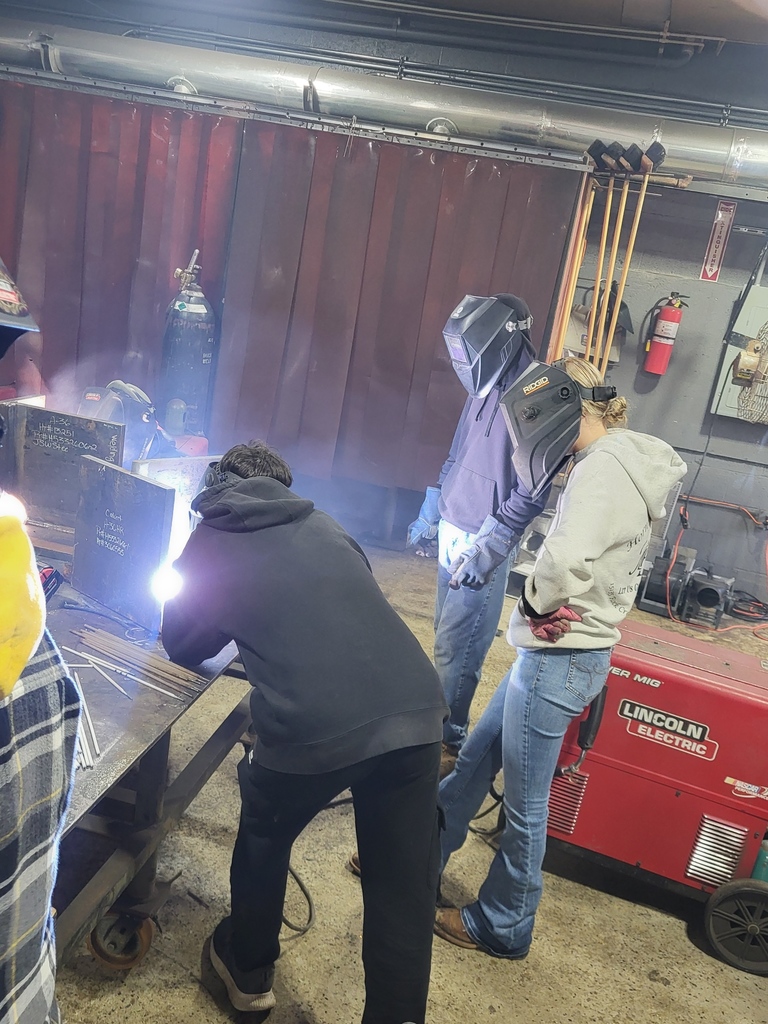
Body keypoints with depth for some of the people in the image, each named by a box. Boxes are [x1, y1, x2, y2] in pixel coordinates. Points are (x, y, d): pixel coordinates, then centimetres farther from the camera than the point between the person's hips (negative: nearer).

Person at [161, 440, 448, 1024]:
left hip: (311, 728, -2)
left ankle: (247, 972, 49)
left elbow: (184, 648, 23)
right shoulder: (323, 526, 21)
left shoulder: (210, 543, 13)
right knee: (405, 894, 16)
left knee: (263, 839, 28)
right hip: (415, 708, 3)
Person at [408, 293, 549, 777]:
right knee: (449, 635, 15)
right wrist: (429, 516, 22)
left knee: (456, 645, -1)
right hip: (452, 536, 8)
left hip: (483, 545, -8)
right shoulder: (484, 391, 8)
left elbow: (531, 494, -20)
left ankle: (449, 741, 14)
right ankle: (440, 720, 28)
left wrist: (486, 550, -21)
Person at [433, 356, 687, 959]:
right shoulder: (624, 464, 11)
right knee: (474, 763, 21)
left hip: (559, 657, -10)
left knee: (525, 801, 9)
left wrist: (533, 602, -16)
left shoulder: (604, 466, -20)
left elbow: (567, 559, -36)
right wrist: (545, 605, -2)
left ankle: (504, 929, 30)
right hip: (563, 652, 10)